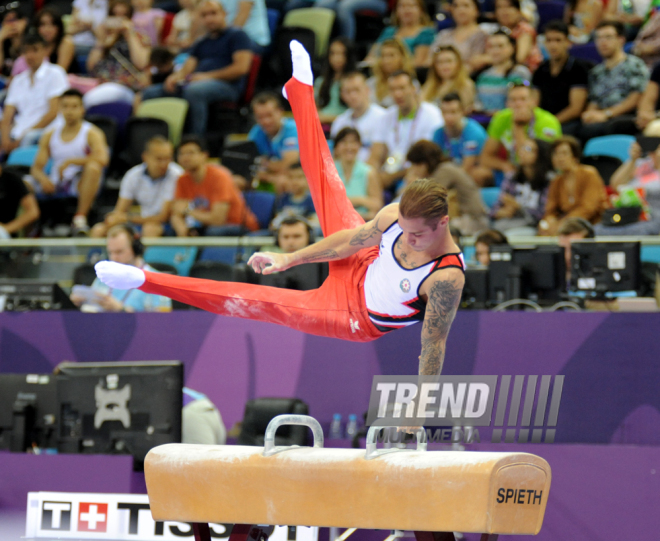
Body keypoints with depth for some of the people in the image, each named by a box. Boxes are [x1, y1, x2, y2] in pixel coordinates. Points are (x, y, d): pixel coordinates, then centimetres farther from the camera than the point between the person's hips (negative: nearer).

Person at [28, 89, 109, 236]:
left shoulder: (92, 134, -2)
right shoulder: (49, 136, 12)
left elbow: (103, 159, -21)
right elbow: (36, 167, 8)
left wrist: (70, 161, -24)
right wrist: (43, 179, -17)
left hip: (79, 185, -4)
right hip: (54, 185, 4)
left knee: (93, 167, -35)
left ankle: (80, 217, -31)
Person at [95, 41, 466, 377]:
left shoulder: (447, 280, -36)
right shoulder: (395, 214, -20)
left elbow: (434, 346, -28)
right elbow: (352, 238, -1)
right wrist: (290, 259, 4)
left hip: (358, 319, -5)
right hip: (357, 272, 5)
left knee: (263, 303, -13)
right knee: (328, 189, 21)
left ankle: (145, 282, -16)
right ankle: (301, 86, 41)